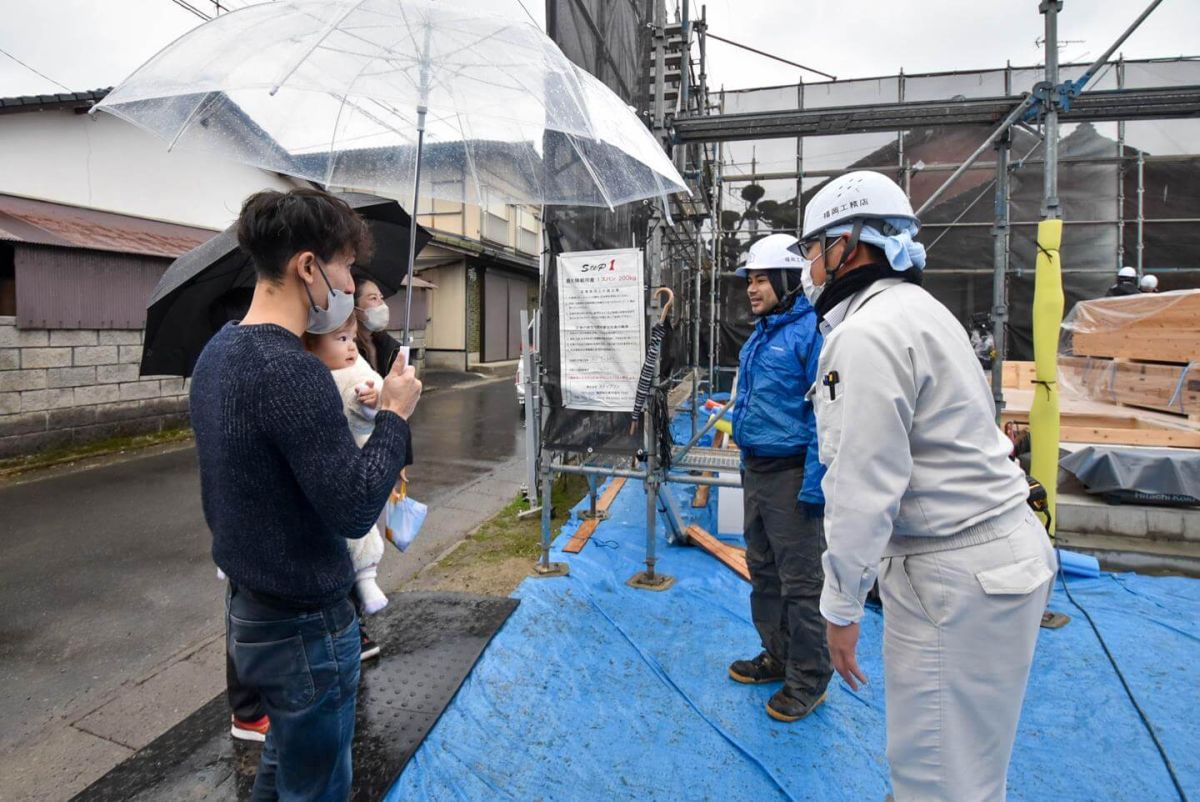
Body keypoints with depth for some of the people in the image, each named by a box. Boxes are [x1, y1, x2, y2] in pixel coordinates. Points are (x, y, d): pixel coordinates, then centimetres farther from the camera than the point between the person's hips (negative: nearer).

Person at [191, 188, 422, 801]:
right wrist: (395, 415, -14)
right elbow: (353, 510, -24)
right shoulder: (292, 371, -26)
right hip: (304, 624, -9)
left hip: (246, 607, 9)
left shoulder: (217, 352, 3)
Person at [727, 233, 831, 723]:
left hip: (792, 475, -9)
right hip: (756, 470, 10)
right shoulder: (760, 334, 13)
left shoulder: (811, 332, -15)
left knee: (800, 581, 3)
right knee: (762, 571, 19)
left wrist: (814, 483, -21)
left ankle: (808, 680, 19)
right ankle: (777, 655, 37)